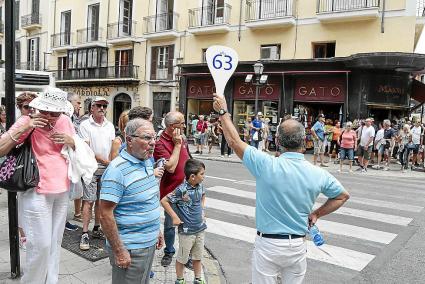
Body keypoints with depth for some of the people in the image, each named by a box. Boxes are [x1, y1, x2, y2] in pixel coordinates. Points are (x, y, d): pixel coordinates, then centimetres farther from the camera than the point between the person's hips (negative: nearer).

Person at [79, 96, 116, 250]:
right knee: (88, 201, -5)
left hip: (106, 168, 5)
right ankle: (85, 233, 2)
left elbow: (113, 146, 9)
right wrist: (104, 160, -16)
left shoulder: (110, 126, 11)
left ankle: (97, 228, 24)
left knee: (101, 200, 12)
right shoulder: (85, 125, -4)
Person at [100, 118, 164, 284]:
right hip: (130, 249, -8)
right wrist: (119, 251, -20)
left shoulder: (147, 161, 5)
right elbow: (106, 213, -23)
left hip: (150, 242, 8)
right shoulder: (117, 170, -22)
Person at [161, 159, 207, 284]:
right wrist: (175, 217, -16)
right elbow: (164, 201, -20)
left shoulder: (200, 186, -2)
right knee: (182, 258, 13)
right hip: (186, 231, -6)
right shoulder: (182, 190, -23)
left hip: (200, 228, 6)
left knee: (198, 257, 20)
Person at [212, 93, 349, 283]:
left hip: (268, 244, -3)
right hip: (298, 245, 3)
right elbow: (343, 196, 10)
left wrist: (223, 112, 2)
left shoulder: (267, 165, -19)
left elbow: (234, 141, -9)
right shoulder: (318, 174, -7)